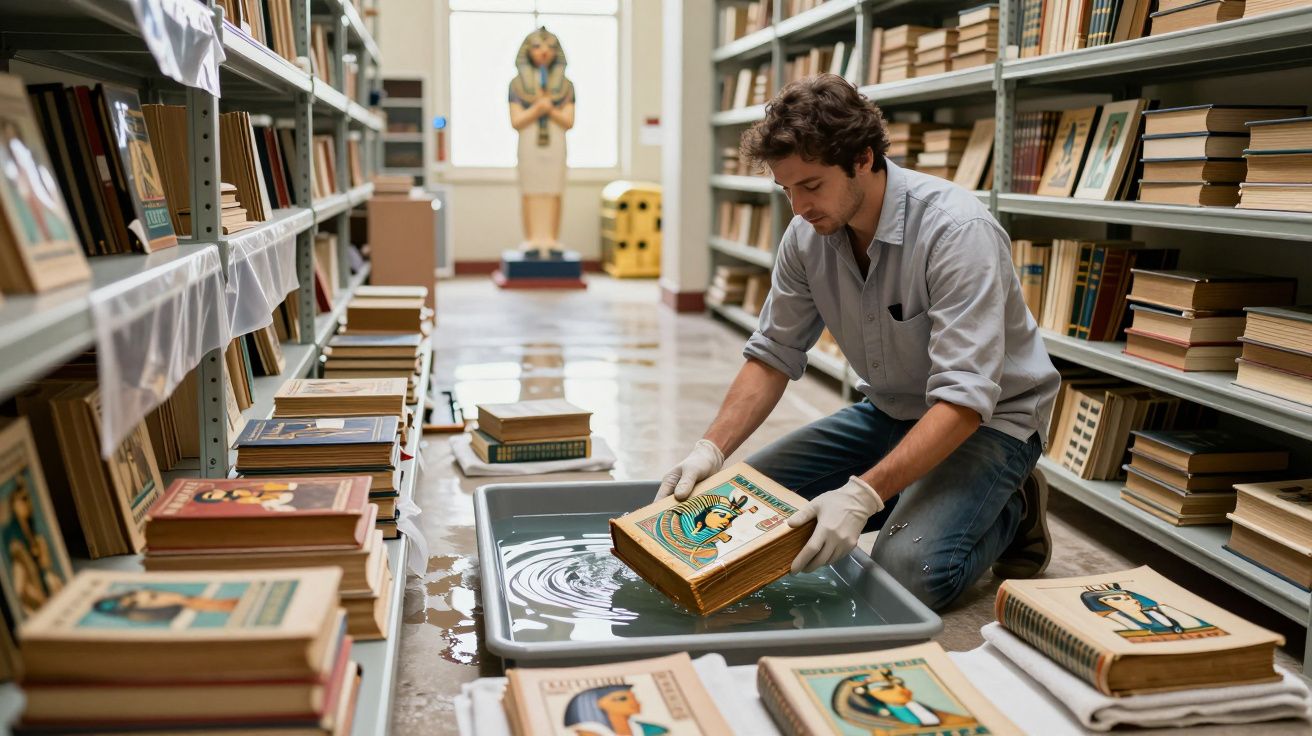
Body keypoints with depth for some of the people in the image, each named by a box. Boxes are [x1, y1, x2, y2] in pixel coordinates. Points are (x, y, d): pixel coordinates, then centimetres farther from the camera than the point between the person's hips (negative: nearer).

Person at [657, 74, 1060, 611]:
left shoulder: (958, 231, -30)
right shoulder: (807, 234, -9)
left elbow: (964, 401, -34)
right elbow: (773, 356, -2)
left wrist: (862, 495, -43)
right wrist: (712, 448, -16)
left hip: (989, 419, -6)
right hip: (892, 411, 7)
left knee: (907, 570, -28)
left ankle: (1012, 512, 5)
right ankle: (919, 500, 12)